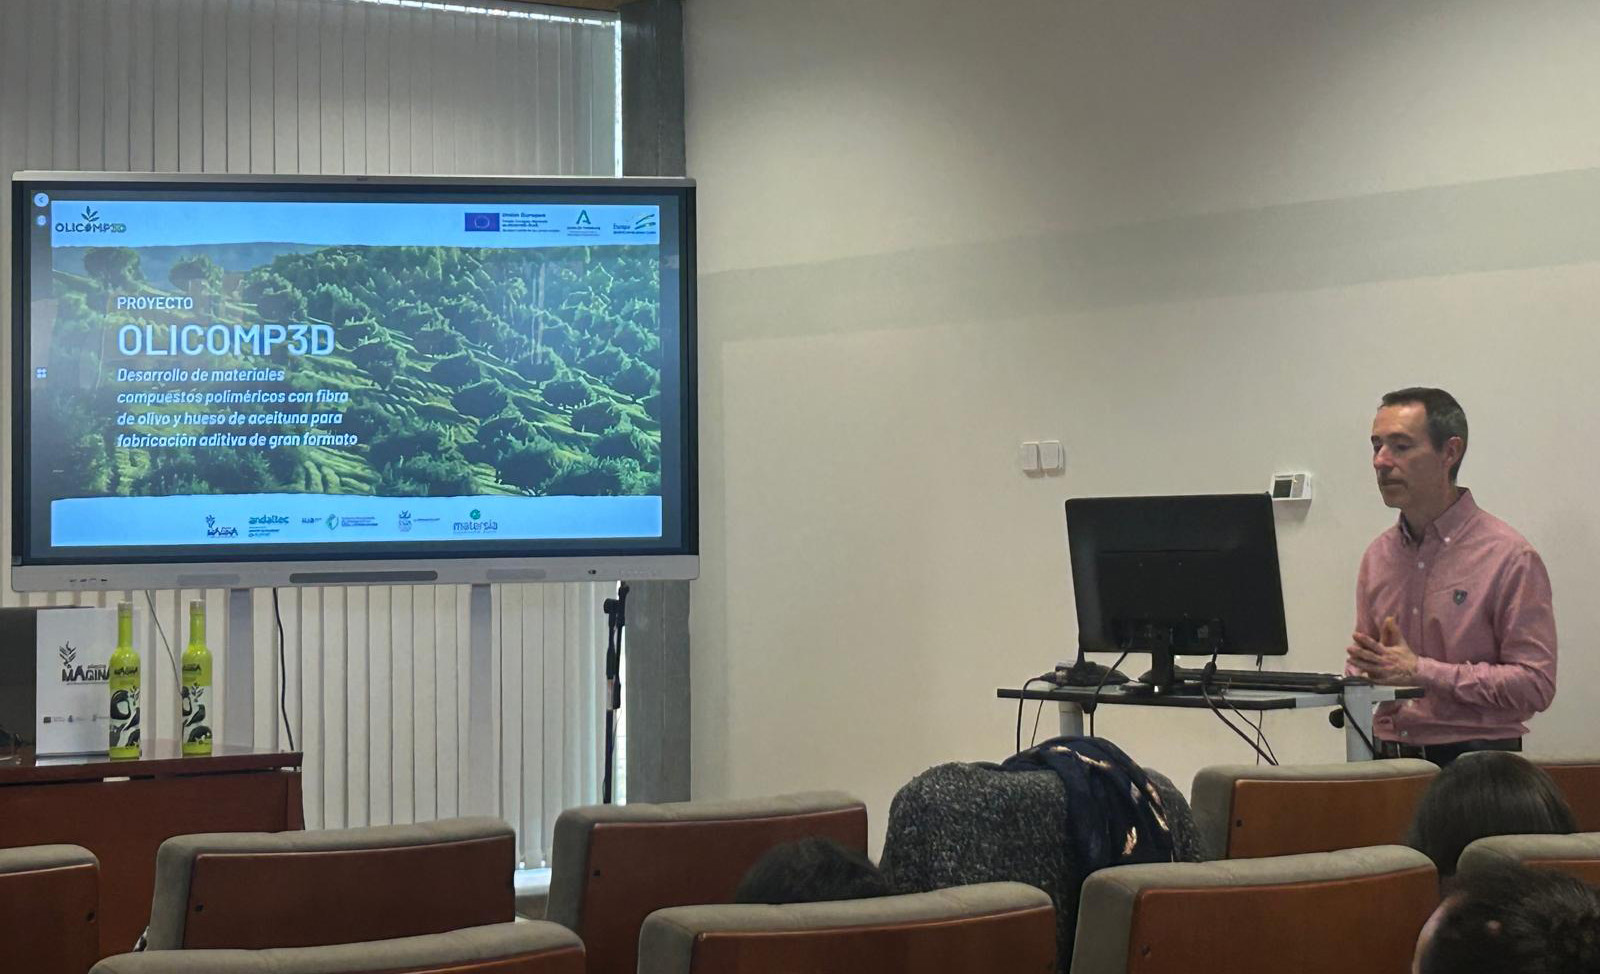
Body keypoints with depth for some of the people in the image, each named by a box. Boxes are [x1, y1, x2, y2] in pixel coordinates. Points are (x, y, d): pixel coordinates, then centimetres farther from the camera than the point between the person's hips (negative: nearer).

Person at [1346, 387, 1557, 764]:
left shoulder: (1510, 557, -4)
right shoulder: (1378, 556, 15)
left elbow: (1535, 684, -10)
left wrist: (1421, 671, -14)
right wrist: (1362, 676, 1)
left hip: (1475, 763, -4)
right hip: (1387, 759, 5)